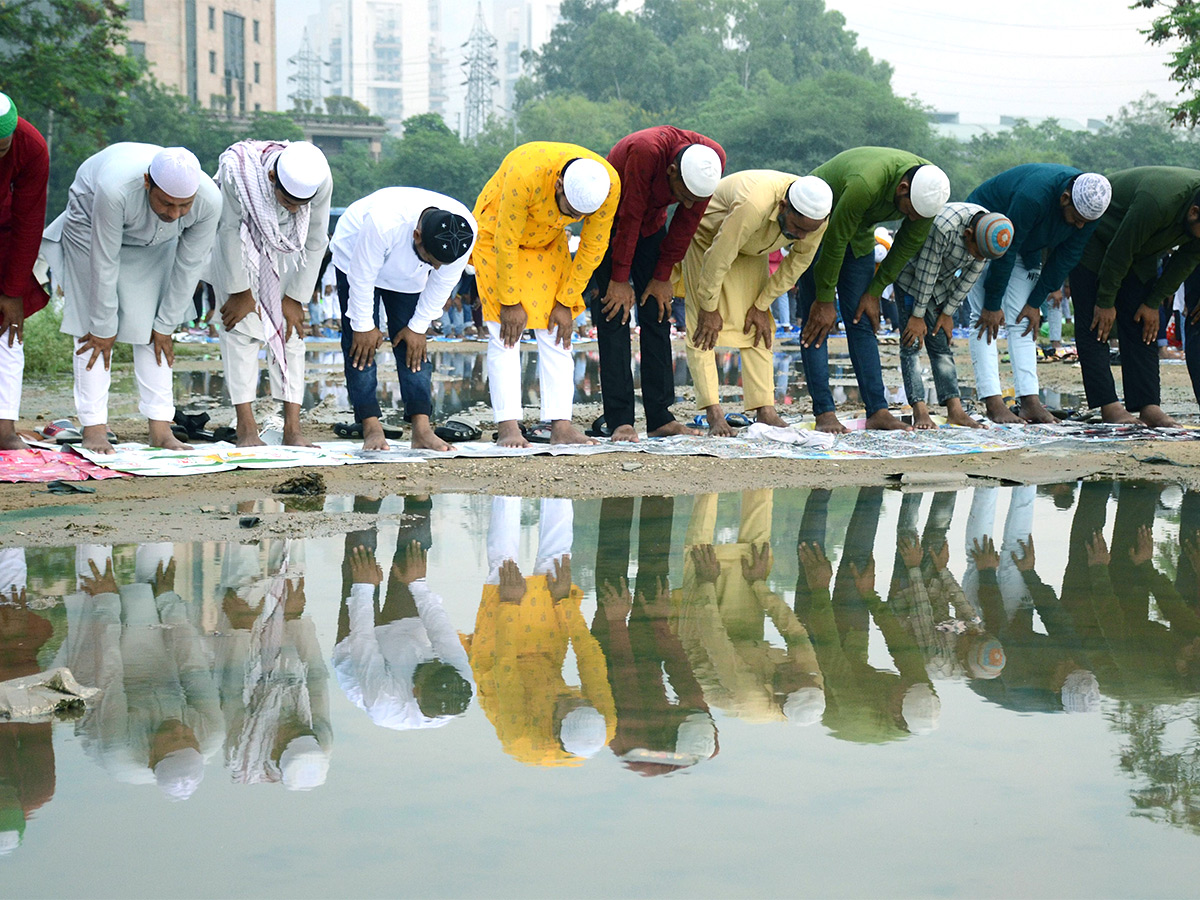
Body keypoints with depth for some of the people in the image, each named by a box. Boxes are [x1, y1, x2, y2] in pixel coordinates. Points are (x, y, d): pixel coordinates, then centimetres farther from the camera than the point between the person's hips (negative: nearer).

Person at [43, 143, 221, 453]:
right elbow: (104, 264, -33)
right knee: (91, 327, -9)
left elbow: (188, 266, -19)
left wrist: (165, 326, -11)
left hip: (154, 242, 3)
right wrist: (103, 329, -24)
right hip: (91, 223, -3)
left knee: (150, 328, -5)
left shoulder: (209, 200, -34)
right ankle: (94, 429, -8)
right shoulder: (116, 187, -44)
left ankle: (161, 430, -4)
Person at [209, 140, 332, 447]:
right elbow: (230, 230, -24)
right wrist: (240, 292, -17)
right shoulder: (237, 171, -37)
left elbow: (315, 243, -16)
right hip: (235, 243, -2)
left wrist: (295, 298, -11)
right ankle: (246, 428, -12)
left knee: (290, 328, -6)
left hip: (282, 246, 2)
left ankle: (292, 429, -7)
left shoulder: (321, 181, -30)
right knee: (241, 326, -11)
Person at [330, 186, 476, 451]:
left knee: (413, 345, -5)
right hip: (357, 257, -3)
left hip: (408, 278, 4)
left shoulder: (466, 231, -31)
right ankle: (371, 427, -14)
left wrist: (419, 326, -8)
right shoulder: (383, 223, -45)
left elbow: (443, 282, -14)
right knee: (361, 344, -12)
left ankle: (422, 429, -10)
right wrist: (364, 326, -19)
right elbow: (362, 276, -29)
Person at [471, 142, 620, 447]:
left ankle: (561, 426, -7)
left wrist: (567, 303, -10)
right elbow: (506, 242, -28)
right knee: (505, 335, -11)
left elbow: (593, 247, -14)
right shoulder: (525, 174, -40)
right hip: (498, 234, -4)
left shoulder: (610, 184, -28)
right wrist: (510, 302, -20)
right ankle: (507, 427, -13)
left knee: (556, 333, -4)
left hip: (548, 240, 4)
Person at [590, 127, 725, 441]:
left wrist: (663, 277, -7)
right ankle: (620, 421, -13)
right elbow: (629, 217, -29)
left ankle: (660, 418, 0)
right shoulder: (645, 151, -38)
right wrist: (619, 280, -22)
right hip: (611, 224, -5)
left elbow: (687, 221, -11)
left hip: (651, 225, 5)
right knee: (614, 319, -11)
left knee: (658, 316, -1)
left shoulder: (714, 158, -22)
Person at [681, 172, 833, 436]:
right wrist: (709, 308, -21)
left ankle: (765, 410, -4)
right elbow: (718, 259, -33)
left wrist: (763, 306, -5)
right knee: (703, 327, -14)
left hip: (752, 249, 5)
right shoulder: (753, 206, -44)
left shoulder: (816, 216, -25)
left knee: (758, 327, -3)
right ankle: (713, 413, -17)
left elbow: (798, 262, -8)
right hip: (708, 236, -5)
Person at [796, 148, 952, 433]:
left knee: (862, 321, 0)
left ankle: (877, 411, -3)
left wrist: (875, 292, -3)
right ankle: (824, 413, -11)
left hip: (859, 232, 6)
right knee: (817, 322, -10)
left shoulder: (930, 188, -21)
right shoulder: (864, 184, -40)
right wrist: (825, 299, -19)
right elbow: (834, 241, -29)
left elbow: (909, 244, -5)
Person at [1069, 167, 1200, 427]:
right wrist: (1105, 302, -19)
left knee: (1143, 324, -3)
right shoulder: (1155, 202, -41)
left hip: (1140, 249, 7)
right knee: (1095, 323, -13)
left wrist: (1154, 302, -3)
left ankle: (1149, 407, -7)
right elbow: (1119, 253, -30)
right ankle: (1109, 406, -15)